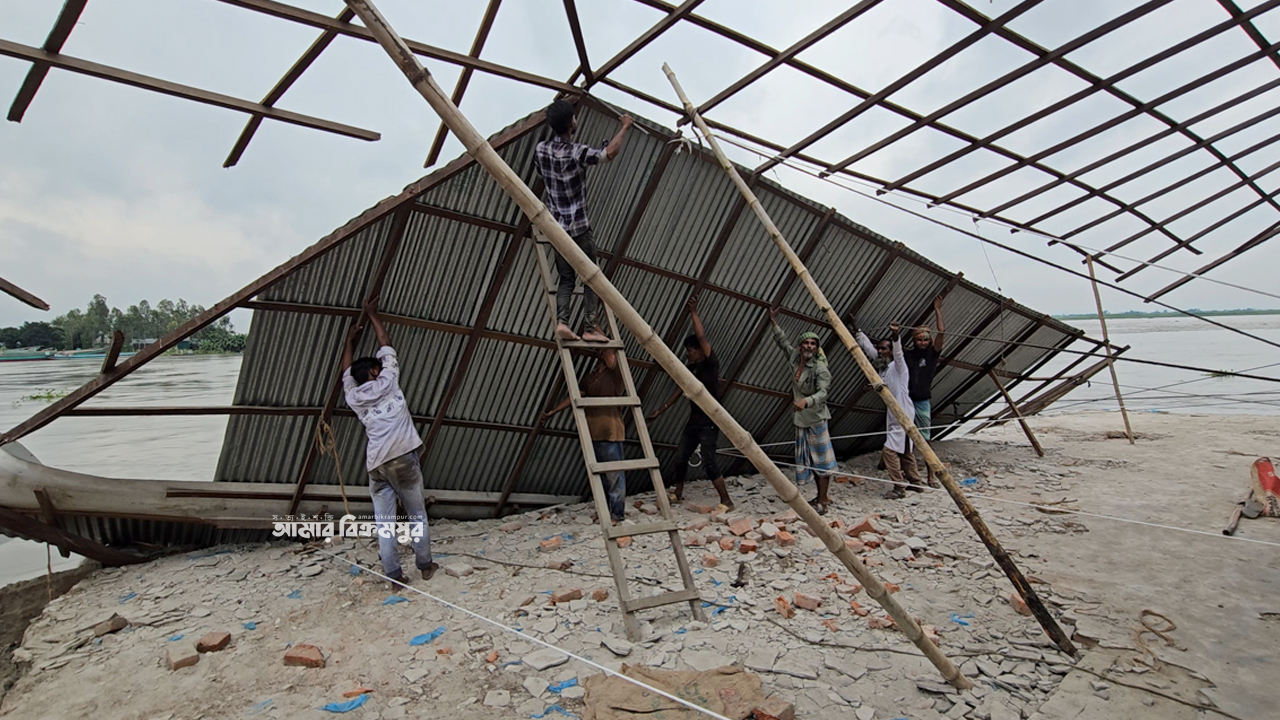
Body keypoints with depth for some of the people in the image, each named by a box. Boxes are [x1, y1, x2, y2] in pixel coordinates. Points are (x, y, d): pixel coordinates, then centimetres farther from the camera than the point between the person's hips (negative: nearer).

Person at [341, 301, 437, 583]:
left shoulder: (353, 397, 14)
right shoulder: (387, 381, 6)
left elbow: (347, 372, 34)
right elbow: (386, 346, 18)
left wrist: (350, 341, 46)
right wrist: (373, 315, 30)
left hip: (376, 465, 3)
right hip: (403, 458, -2)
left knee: (384, 522, 6)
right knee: (417, 514, 11)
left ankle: (394, 575, 5)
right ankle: (425, 565, 16)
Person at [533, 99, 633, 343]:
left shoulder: (541, 150, 2)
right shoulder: (577, 153, -16)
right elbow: (610, 152, -13)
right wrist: (624, 127, 2)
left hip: (556, 226, 6)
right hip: (578, 227, -6)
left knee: (566, 277, 11)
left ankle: (561, 321, -6)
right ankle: (589, 328, 0)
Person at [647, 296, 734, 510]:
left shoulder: (711, 365, -11)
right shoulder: (690, 369, 10)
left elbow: (702, 337, -24)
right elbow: (678, 392, 16)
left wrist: (694, 313, -24)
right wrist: (659, 411, 16)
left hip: (709, 422, -8)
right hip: (694, 420, 8)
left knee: (709, 462, -13)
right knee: (681, 458, 13)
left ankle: (726, 501, -4)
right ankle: (678, 494, 32)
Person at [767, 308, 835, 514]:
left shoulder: (820, 368, -17)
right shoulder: (794, 358, 4)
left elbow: (822, 392, -29)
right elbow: (783, 342, 21)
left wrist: (806, 401, -47)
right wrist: (774, 322, 24)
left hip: (816, 418, -8)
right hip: (800, 419, 8)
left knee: (820, 458, -2)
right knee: (808, 459, 13)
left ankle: (822, 501, 2)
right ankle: (822, 496, 25)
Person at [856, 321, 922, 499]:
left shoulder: (898, 366, -11)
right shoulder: (883, 368, 12)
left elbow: (898, 352, -32)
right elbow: (869, 348, 19)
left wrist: (895, 336, -51)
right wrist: (858, 332, 16)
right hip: (892, 416, 10)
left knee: (890, 450, -12)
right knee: (905, 451, 16)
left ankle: (898, 488, -7)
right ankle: (915, 483, 26)